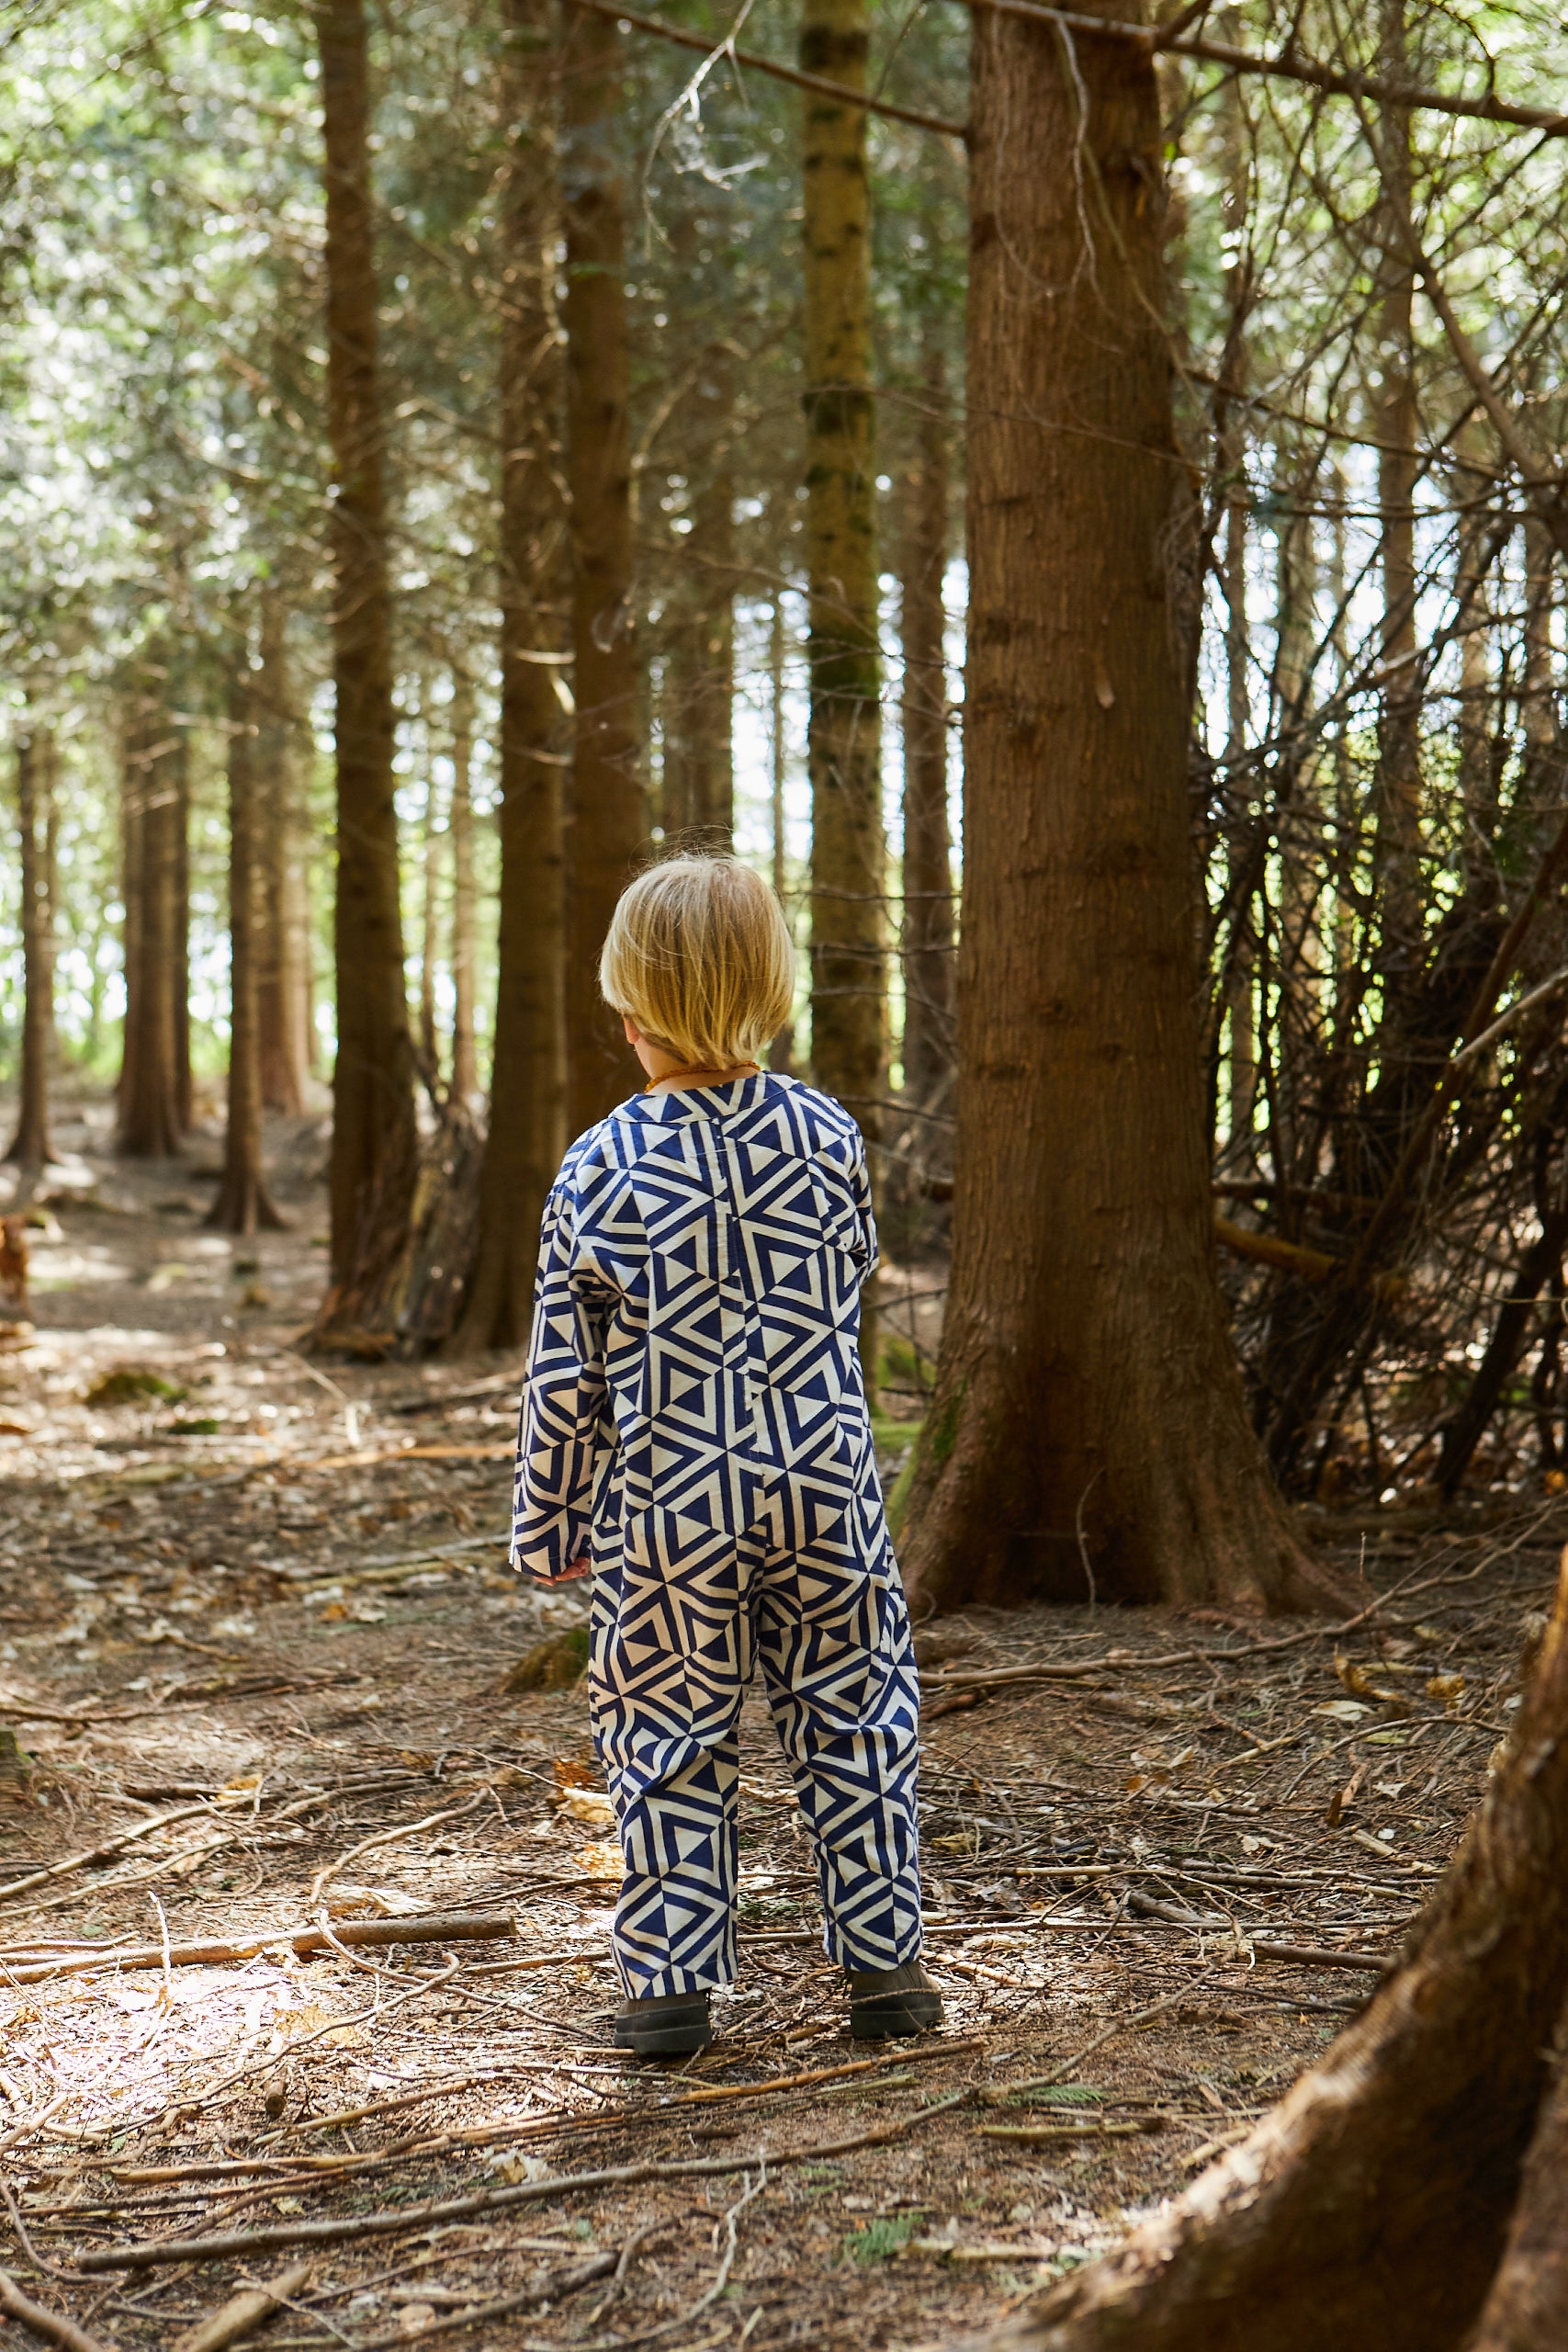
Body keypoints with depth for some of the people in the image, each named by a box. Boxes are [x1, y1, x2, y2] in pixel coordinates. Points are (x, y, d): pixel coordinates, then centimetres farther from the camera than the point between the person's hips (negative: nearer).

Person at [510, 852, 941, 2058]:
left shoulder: (600, 1168, -9)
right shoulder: (827, 1133, -3)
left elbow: (565, 1375, -5)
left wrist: (549, 1525, 6)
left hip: (668, 1506, -2)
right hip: (823, 1480, 2)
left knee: (670, 1739, 10)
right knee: (854, 1719, 13)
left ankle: (673, 1981, 14)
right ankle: (884, 1962, 19)